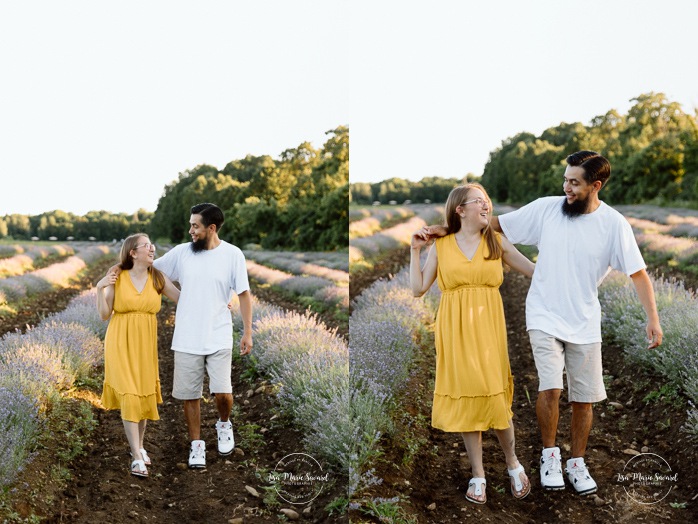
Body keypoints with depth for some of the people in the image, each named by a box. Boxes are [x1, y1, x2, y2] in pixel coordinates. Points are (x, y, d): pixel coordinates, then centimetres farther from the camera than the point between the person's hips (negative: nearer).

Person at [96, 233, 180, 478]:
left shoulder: (158, 279, 1)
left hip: (145, 344, 3)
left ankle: (138, 446, 30)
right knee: (129, 395, -9)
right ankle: (137, 457, -6)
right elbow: (104, 314, -4)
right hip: (121, 343, -3)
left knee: (145, 395, 9)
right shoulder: (117, 278, -6)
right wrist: (100, 288, -17)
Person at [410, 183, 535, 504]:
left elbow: (538, 271, 6)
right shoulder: (440, 247, 4)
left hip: (487, 329, 0)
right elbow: (418, 289, 3)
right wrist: (415, 251, 0)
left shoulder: (498, 243, 5)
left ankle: (513, 463, 19)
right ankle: (478, 475, 15)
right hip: (456, 332, 0)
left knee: (495, 397, -5)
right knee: (466, 398, 3)